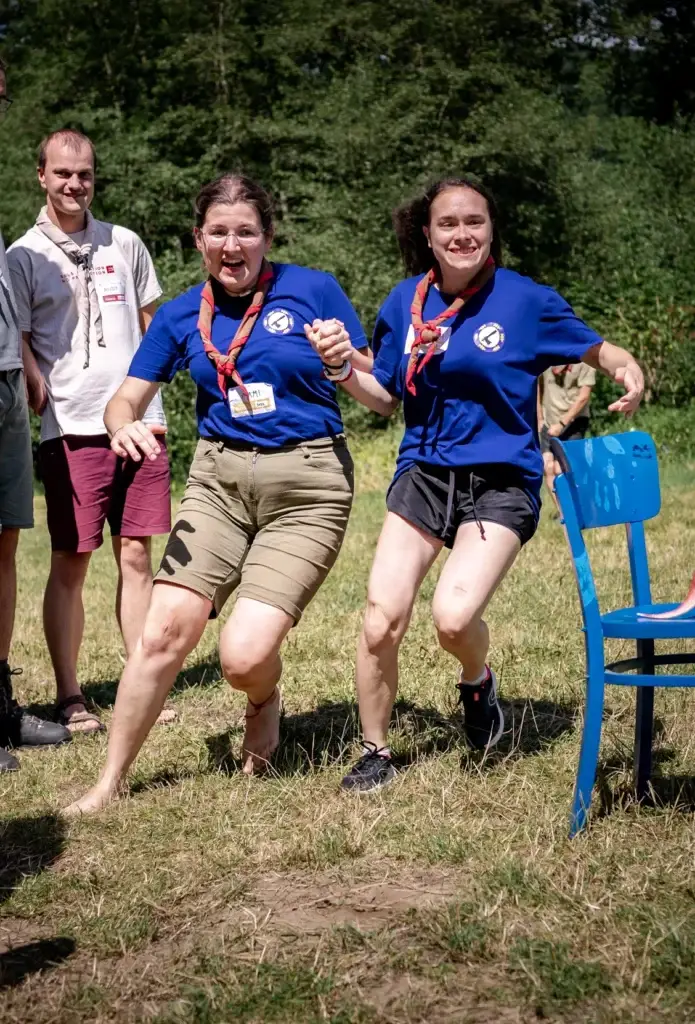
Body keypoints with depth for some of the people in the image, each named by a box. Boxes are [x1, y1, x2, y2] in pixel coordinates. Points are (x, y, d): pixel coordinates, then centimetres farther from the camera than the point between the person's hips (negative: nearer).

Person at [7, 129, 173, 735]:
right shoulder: (23, 257, 2)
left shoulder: (125, 245, 12)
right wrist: (44, 397, -14)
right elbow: (19, 344, 1)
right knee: (70, 564, 1)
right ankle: (70, 698, 9)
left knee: (136, 558, 6)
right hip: (73, 430, -3)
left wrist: (148, 399, 9)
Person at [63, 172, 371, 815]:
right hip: (219, 479, 3)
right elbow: (126, 399, 9)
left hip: (307, 484, -3)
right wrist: (124, 426, -15)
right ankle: (111, 781, 8)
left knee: (244, 655, -15)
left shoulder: (314, 291, -2)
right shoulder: (181, 316, 6)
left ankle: (264, 703, 24)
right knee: (165, 631, -10)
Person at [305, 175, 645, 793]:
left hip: (501, 482, -3)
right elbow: (385, 398, 12)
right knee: (381, 621, -5)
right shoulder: (407, 303, 5)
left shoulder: (526, 300, -6)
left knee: (454, 616, -22)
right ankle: (375, 753, 18)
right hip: (424, 472, 3)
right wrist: (343, 367, -7)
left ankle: (478, 682, 16)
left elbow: (598, 351, 4)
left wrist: (629, 372, -19)